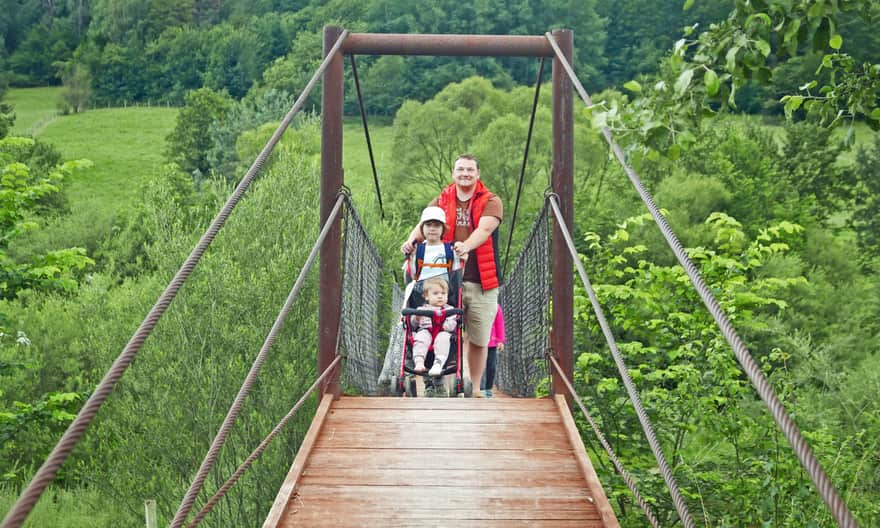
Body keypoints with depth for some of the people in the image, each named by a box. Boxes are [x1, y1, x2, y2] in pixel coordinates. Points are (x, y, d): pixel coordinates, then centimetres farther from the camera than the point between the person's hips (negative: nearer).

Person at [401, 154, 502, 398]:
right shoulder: (441, 201, 11)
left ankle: (476, 388, 19)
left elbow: (484, 229, -14)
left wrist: (466, 246, -35)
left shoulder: (491, 202, 4)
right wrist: (412, 239, -27)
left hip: (481, 281, -1)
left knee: (479, 340, 6)